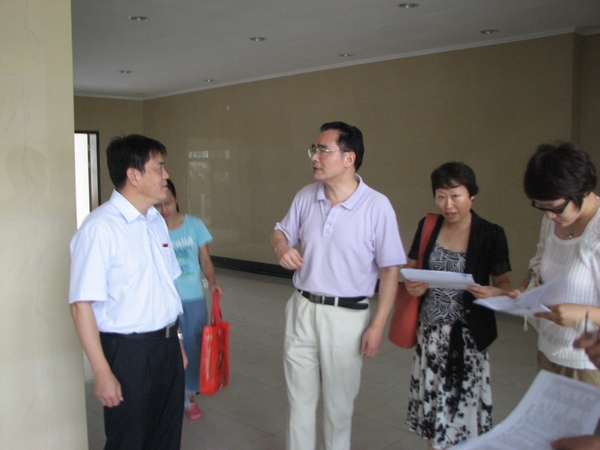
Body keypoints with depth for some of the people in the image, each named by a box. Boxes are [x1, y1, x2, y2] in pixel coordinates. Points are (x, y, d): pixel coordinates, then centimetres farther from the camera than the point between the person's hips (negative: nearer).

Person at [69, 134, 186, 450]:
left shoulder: (157, 221, 8)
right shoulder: (100, 228, -18)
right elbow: (81, 304, -19)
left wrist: (175, 341, 17)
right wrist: (102, 372, -18)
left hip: (167, 344, 7)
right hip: (128, 351, -7)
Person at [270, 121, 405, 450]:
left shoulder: (377, 206, -13)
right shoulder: (305, 196, -1)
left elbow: (390, 270, -9)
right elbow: (281, 232, 15)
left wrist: (377, 325, -11)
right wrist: (281, 248, -9)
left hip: (347, 316, -4)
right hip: (302, 309, 4)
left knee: (339, 403, 12)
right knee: (299, 397, 16)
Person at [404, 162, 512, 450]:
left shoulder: (491, 235, -6)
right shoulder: (427, 227, 4)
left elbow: (503, 283, 0)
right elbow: (410, 269, 12)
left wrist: (494, 293, -22)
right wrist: (411, 286, -10)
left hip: (467, 335, -3)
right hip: (430, 331, 3)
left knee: (462, 406, 0)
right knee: (432, 406, 9)